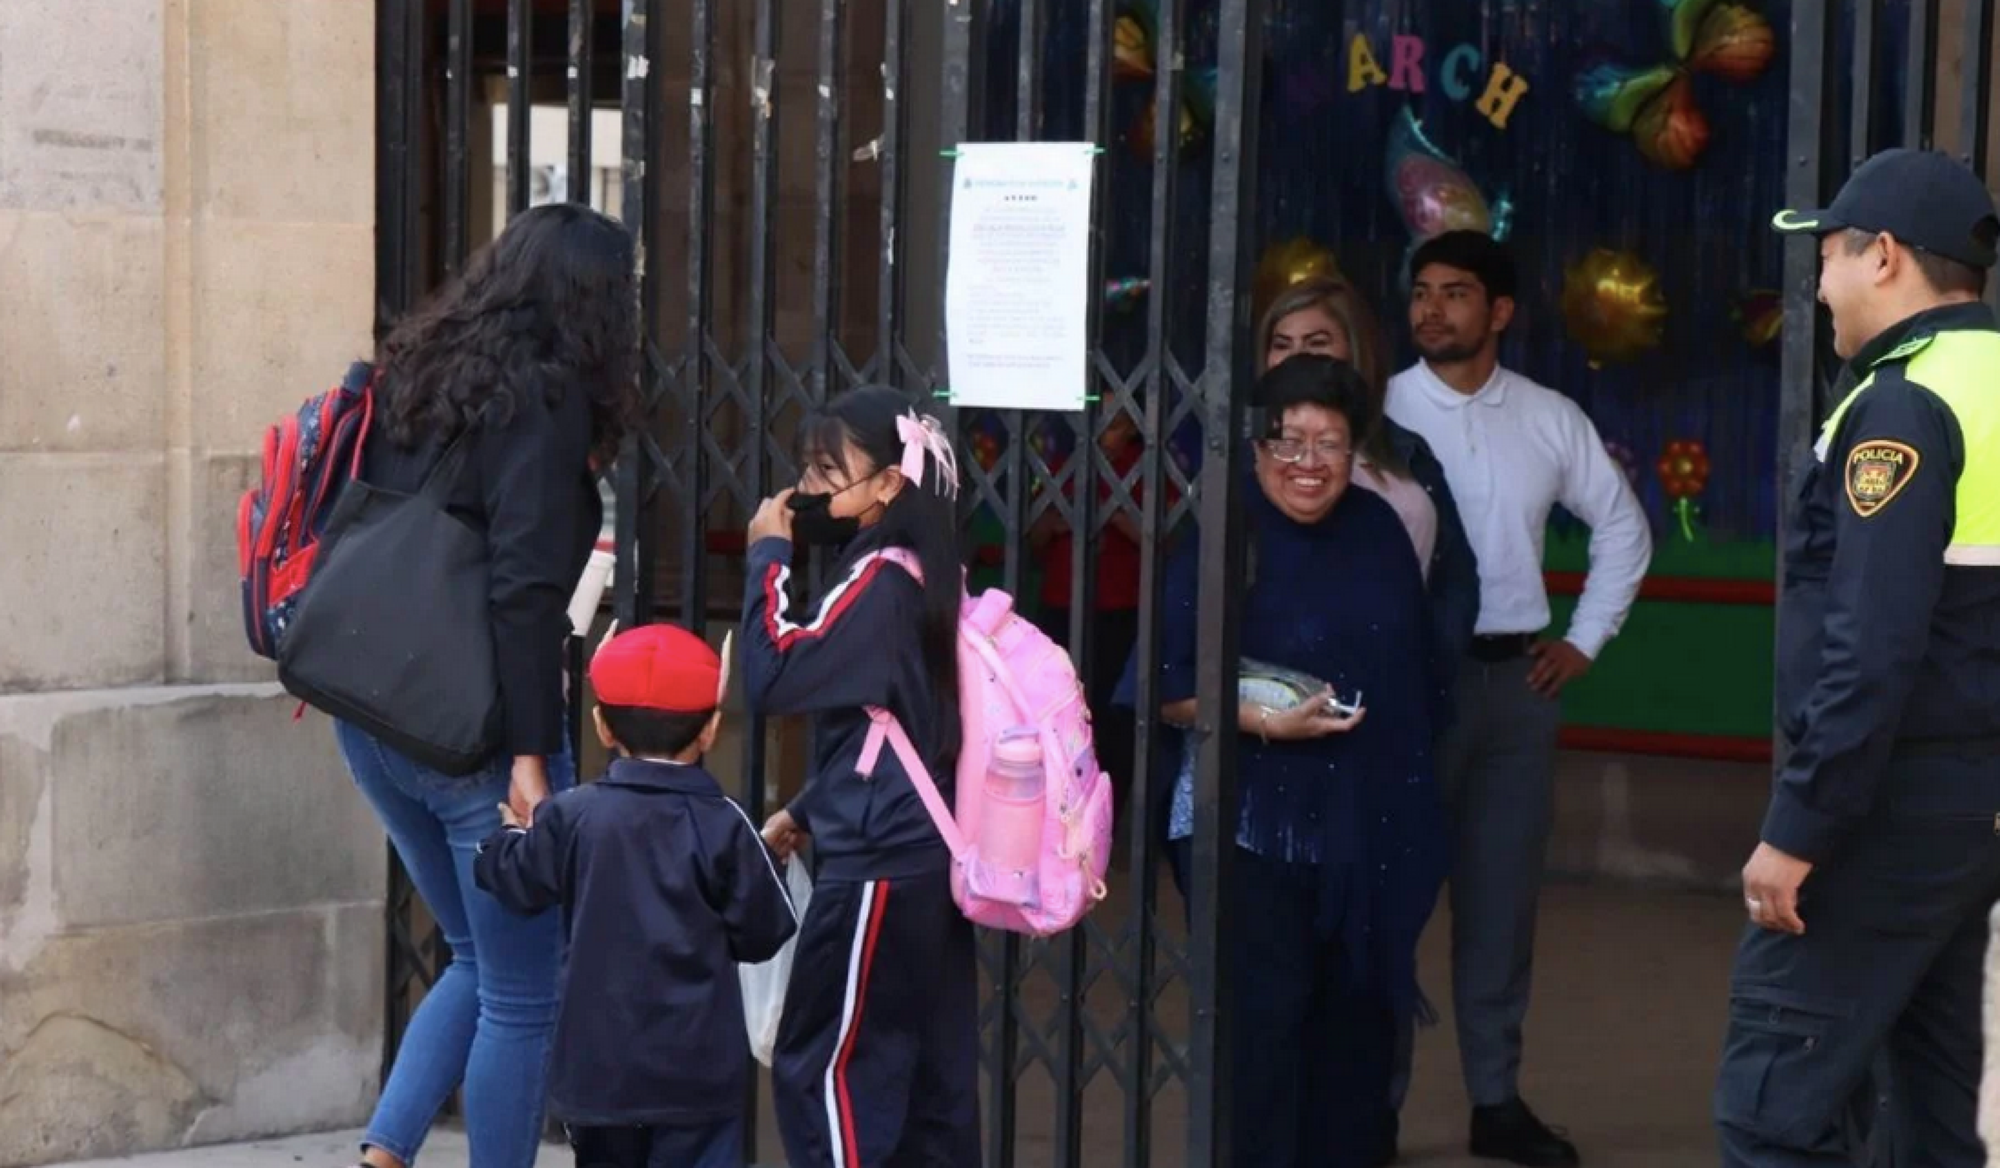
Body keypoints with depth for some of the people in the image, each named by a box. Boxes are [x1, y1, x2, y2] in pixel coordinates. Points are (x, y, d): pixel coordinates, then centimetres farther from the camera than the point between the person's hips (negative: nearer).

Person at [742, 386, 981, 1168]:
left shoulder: (879, 578, -15)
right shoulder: (923, 574, 13)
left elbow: (772, 677, -21)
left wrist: (769, 554, -12)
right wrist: (806, 811, 22)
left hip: (879, 866, -9)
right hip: (929, 858, 9)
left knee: (820, 1066, -3)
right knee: (930, 1074, 11)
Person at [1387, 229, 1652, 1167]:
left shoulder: (1551, 420, 7)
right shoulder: (1380, 413, -5)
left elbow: (1622, 527, 18)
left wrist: (1586, 639, 12)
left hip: (1519, 677, 4)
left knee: (1502, 893, 9)